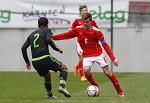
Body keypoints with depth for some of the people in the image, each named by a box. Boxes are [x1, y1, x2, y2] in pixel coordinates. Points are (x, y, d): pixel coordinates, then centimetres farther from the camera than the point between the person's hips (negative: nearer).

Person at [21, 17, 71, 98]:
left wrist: (27, 62, 25)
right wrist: (57, 49, -3)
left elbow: (23, 48, 18)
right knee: (64, 68, 11)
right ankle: (62, 86, -10)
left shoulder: (32, 34, 23)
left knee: (47, 75, 32)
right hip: (45, 58, -6)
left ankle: (49, 94, 34)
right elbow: (49, 40, -16)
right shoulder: (47, 31, 6)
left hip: (35, 62, 6)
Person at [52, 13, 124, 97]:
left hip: (98, 54, -2)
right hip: (87, 56, 2)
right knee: (86, 70, -26)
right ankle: (96, 86, -2)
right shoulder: (78, 30, -4)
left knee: (107, 72, -8)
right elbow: (66, 35, 2)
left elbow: (105, 45, -11)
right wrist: (51, 37, -4)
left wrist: (113, 58, -16)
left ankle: (120, 91, 5)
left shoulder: (97, 32, -11)